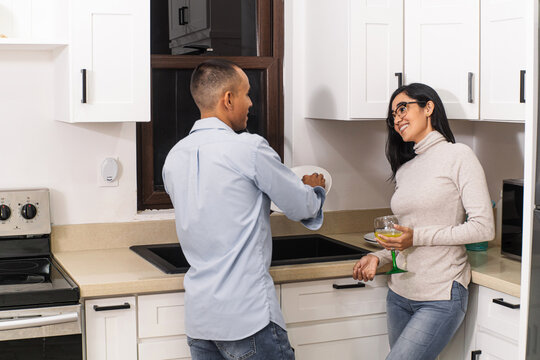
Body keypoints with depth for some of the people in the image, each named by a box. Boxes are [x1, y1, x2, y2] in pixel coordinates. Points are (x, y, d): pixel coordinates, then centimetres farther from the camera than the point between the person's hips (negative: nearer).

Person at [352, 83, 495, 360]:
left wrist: (418, 236, -16)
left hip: (441, 298, -6)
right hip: (399, 294, 7)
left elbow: (484, 227, -12)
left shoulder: (457, 156, -5)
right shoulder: (404, 170, 15)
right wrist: (379, 258, 2)